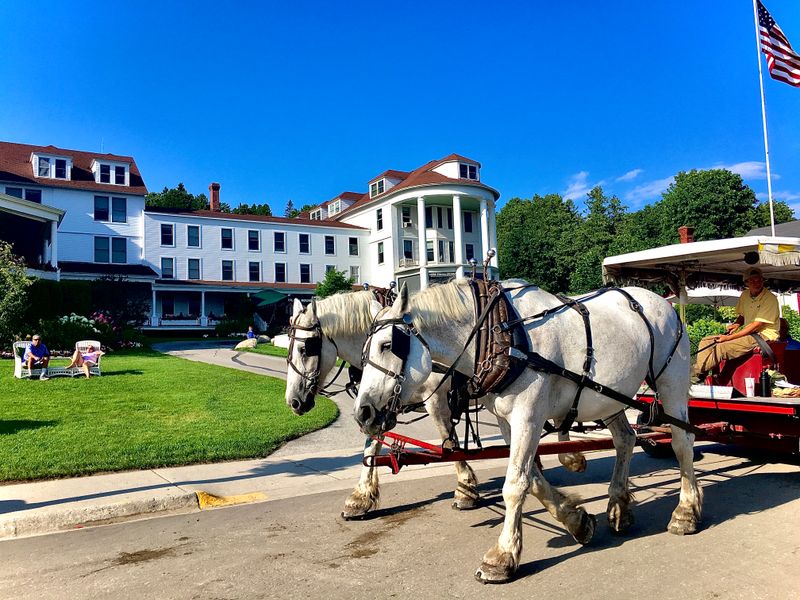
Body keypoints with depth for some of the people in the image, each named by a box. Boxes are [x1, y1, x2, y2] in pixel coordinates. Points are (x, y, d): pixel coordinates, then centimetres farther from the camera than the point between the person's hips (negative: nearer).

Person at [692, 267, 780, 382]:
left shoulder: (770, 299, -13)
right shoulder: (745, 295, 11)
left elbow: (756, 325, -18)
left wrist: (729, 337, -20)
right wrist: (737, 324, 1)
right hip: (747, 332, 8)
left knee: (722, 347, -30)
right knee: (706, 342, -8)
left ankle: (696, 374, -21)